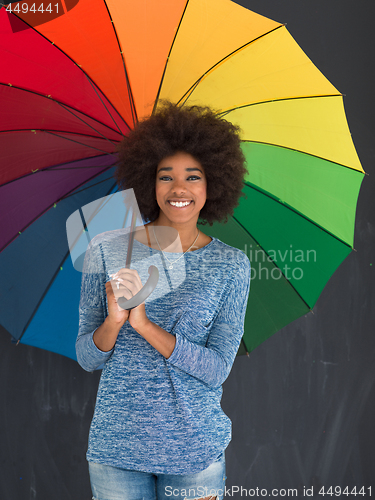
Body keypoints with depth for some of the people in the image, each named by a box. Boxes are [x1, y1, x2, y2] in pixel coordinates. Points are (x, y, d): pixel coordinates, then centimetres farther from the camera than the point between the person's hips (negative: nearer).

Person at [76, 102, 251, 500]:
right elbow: (86, 358, -1)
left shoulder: (231, 265, -5)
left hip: (195, 450, 0)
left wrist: (144, 323, -22)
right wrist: (113, 321, -22)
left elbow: (217, 369, -11)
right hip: (115, 446, 1)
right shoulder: (106, 250, -4)